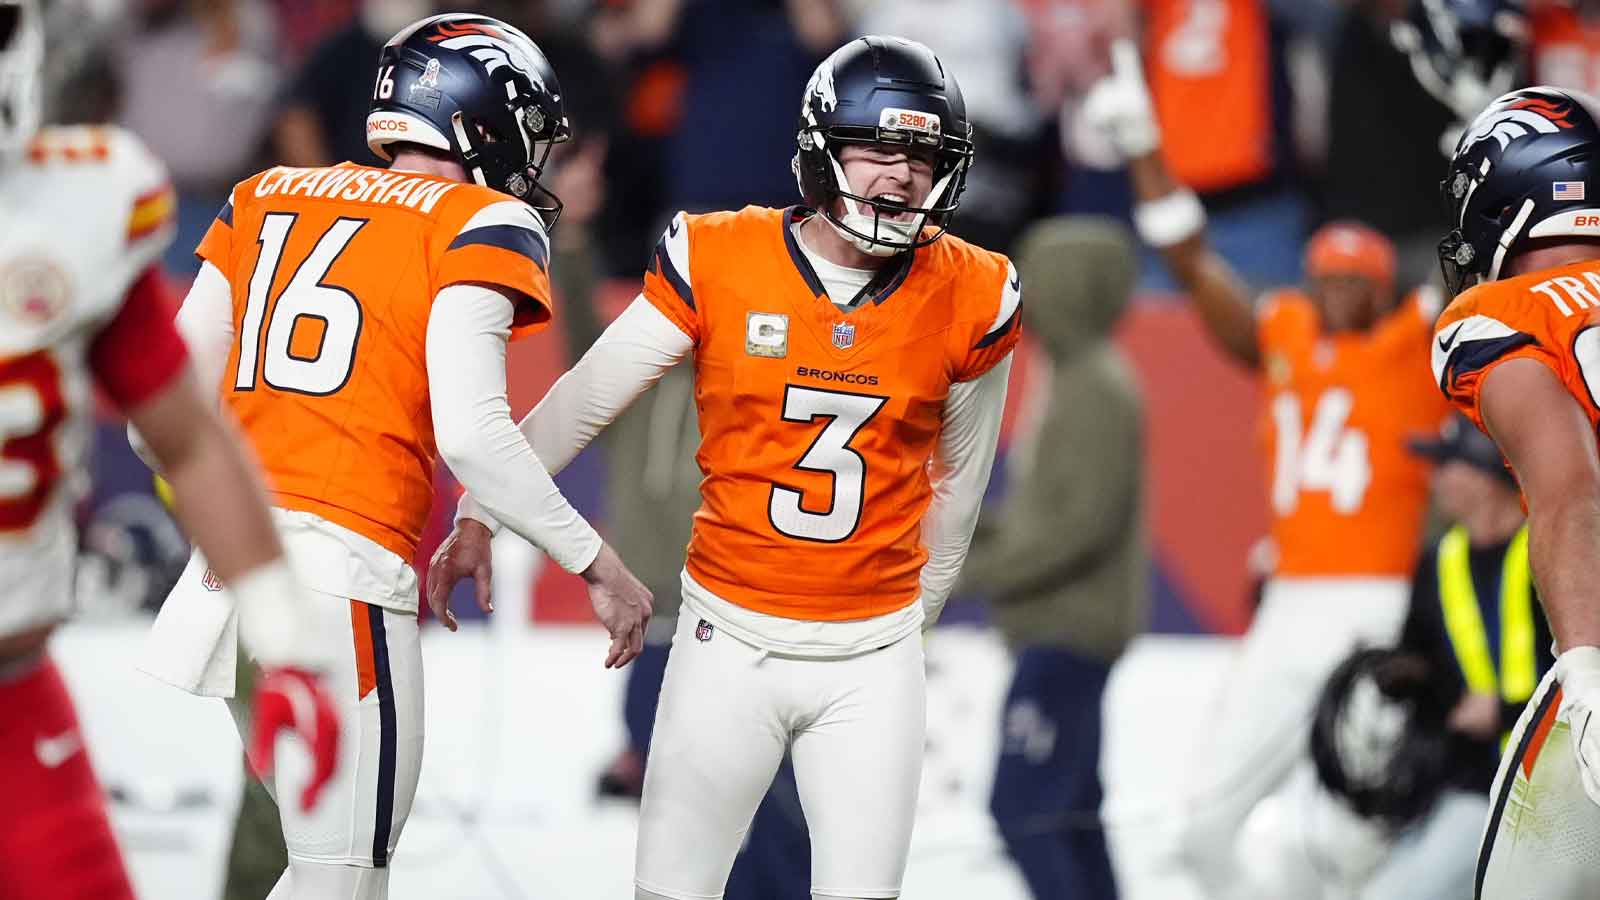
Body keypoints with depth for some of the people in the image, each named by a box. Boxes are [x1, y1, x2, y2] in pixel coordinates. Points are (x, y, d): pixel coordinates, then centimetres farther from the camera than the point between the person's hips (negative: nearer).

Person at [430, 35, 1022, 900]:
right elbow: (584, 397, 1)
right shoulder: (717, 262, -9)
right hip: (730, 643, -1)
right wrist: (480, 517, -1)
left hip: (873, 659, 1)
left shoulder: (967, 300, -3)